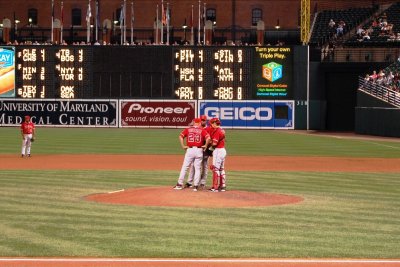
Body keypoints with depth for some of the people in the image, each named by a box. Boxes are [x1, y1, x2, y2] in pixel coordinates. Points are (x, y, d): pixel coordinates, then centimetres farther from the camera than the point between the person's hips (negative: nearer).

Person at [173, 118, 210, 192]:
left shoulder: (188, 129, 7)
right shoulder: (202, 130, 2)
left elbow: (181, 136, -3)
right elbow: (208, 138, -12)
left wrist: (183, 146, 1)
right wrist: (205, 145, 1)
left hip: (189, 149, 1)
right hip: (199, 150, -1)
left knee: (185, 167, 7)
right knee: (197, 168, 7)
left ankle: (180, 184, 7)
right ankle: (195, 186, 4)